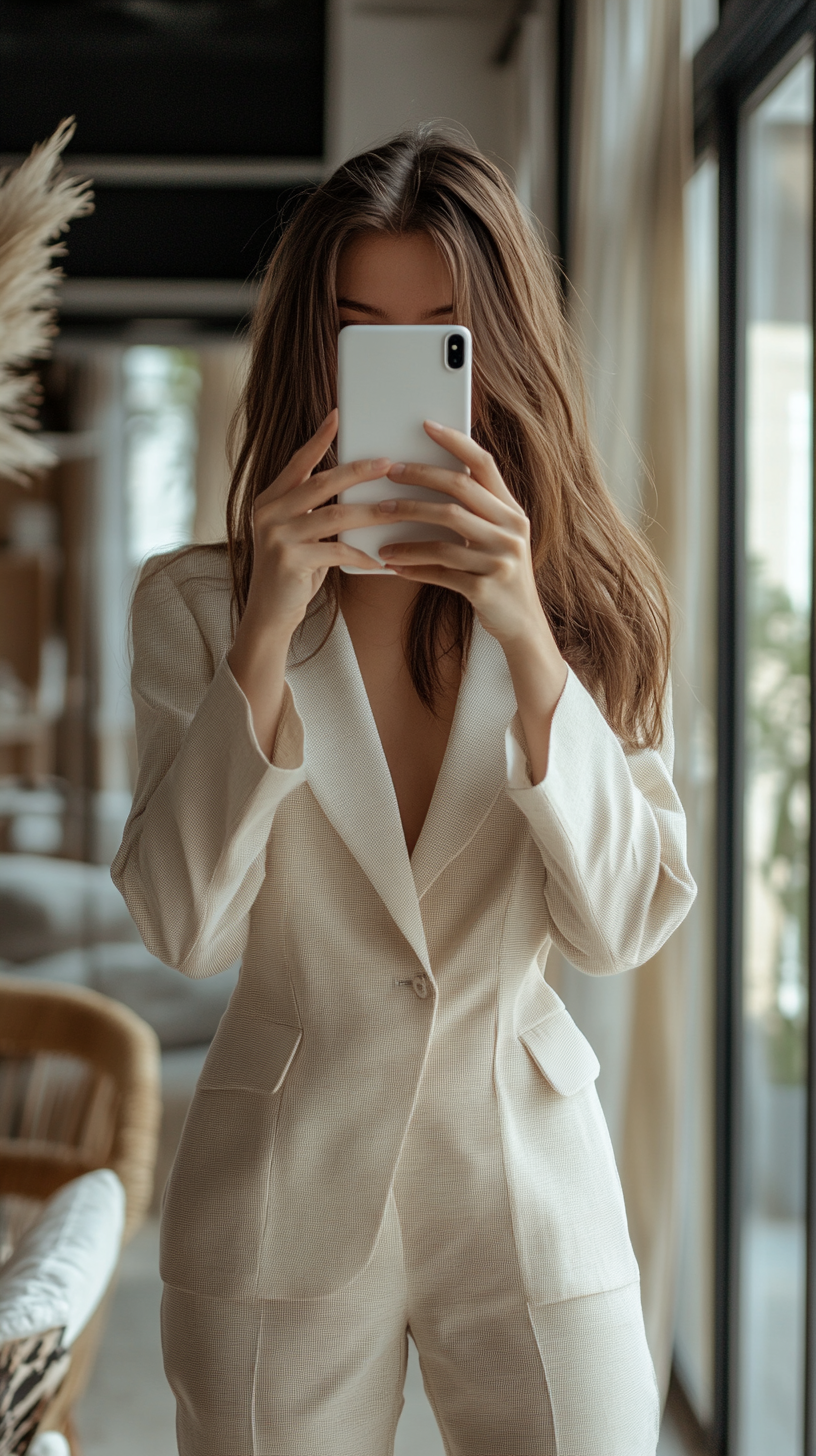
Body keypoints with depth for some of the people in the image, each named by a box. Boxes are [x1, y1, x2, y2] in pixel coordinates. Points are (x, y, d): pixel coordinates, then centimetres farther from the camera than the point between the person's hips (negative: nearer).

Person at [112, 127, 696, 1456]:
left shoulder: (590, 603, 0)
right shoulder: (195, 602, -2)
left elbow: (625, 924, -10)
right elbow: (186, 929, -12)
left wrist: (528, 643, -21)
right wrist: (265, 633, -20)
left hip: (532, 1189, 1)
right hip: (283, 1198, 0)